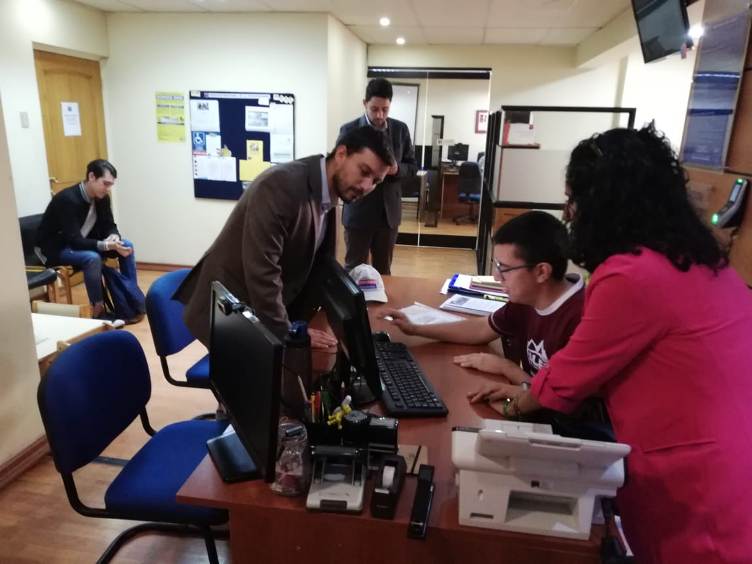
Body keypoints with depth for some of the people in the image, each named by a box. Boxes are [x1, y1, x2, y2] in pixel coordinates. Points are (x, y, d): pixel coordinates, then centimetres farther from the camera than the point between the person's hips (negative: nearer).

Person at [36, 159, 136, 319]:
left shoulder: (102, 197, -6)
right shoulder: (68, 199, -29)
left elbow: (109, 226, 1)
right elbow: (74, 240, -33)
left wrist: (114, 238, -23)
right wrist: (106, 245, -43)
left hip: (83, 243, 8)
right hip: (55, 248, -8)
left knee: (127, 246, -7)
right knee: (92, 258, -35)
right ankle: (98, 311, -24)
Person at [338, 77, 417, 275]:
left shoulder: (401, 129, 4)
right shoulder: (349, 130, -5)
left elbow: (412, 166, 8)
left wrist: (397, 169, -14)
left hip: (389, 212, 3)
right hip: (358, 213, -3)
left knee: (383, 270, 14)